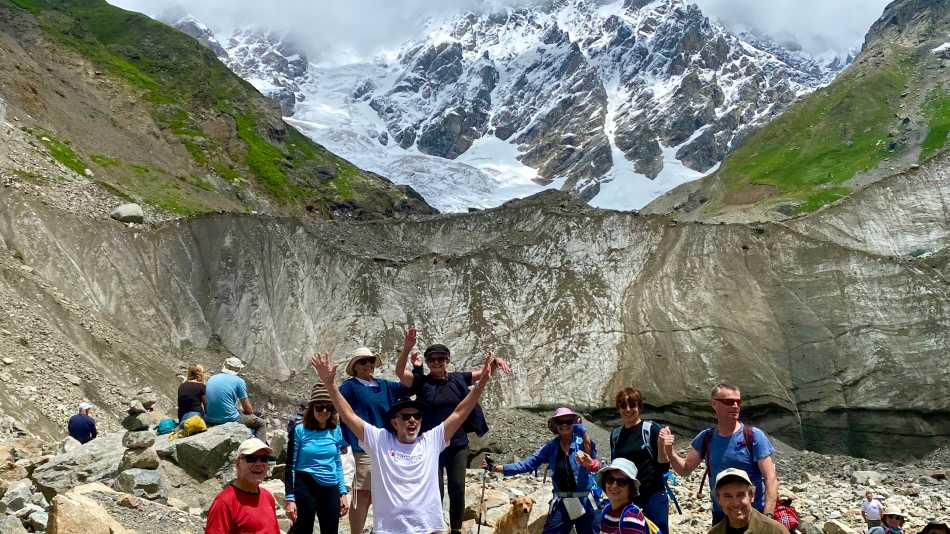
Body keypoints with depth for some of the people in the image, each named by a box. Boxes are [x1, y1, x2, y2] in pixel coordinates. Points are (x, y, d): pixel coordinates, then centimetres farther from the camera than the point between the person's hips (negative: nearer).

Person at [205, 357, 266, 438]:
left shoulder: (211, 379, 12)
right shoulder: (239, 381, -3)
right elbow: (248, 410, -1)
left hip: (210, 422, 6)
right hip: (229, 420, -6)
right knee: (260, 423, 14)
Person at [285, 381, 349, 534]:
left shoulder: (336, 431, 5)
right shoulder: (300, 430, -5)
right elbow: (291, 465, -4)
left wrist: (343, 493, 7)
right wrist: (290, 498, -8)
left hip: (330, 489, 4)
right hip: (305, 487, -3)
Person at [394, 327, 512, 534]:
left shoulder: (458, 379, 5)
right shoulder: (421, 382, -4)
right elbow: (400, 372, -20)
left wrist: (497, 360, -10)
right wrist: (406, 349, -36)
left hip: (458, 444, 3)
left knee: (457, 488, 7)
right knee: (435, 490, 0)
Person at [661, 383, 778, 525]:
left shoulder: (754, 436, -10)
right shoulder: (705, 438, 1)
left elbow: (771, 478, -12)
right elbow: (684, 470, 5)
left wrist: (767, 517, -21)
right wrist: (669, 450, -14)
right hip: (720, 515, 3)